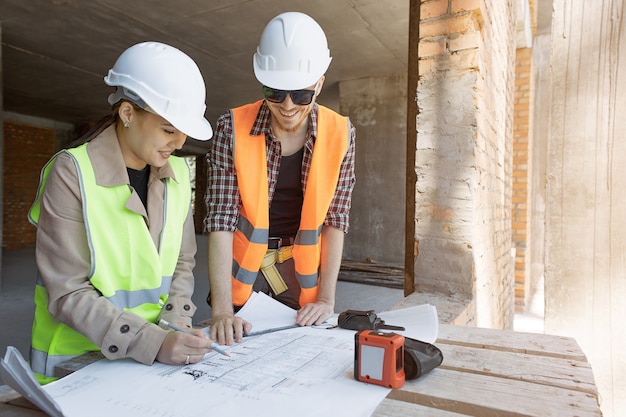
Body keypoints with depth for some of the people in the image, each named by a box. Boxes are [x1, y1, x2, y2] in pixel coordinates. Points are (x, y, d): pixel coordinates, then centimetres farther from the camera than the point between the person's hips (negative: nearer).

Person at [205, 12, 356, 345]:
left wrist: (326, 299, -12)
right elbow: (220, 219, -17)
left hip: (304, 272, 1)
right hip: (242, 270, -1)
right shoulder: (232, 129, -15)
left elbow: (335, 220, -8)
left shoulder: (339, 133, -10)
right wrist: (221, 309, -24)